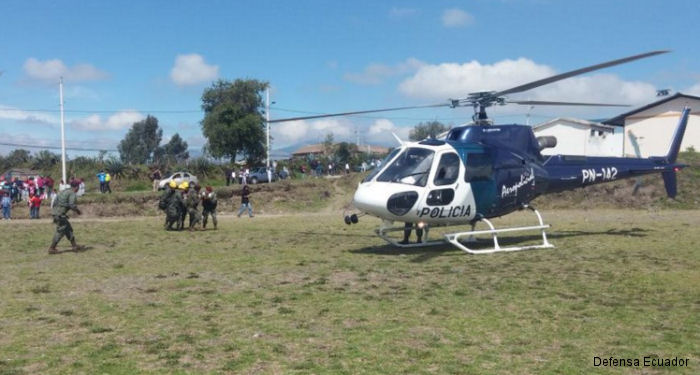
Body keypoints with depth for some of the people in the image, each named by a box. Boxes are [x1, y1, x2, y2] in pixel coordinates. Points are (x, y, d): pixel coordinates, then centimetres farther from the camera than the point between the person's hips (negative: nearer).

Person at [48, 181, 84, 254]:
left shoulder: (65, 191, 18)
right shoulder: (72, 194, -9)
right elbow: (72, 205, -18)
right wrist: (78, 211, -1)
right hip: (60, 213, -10)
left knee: (68, 229, 14)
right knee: (60, 231, -3)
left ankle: (74, 245, 19)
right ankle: (51, 248, 1)